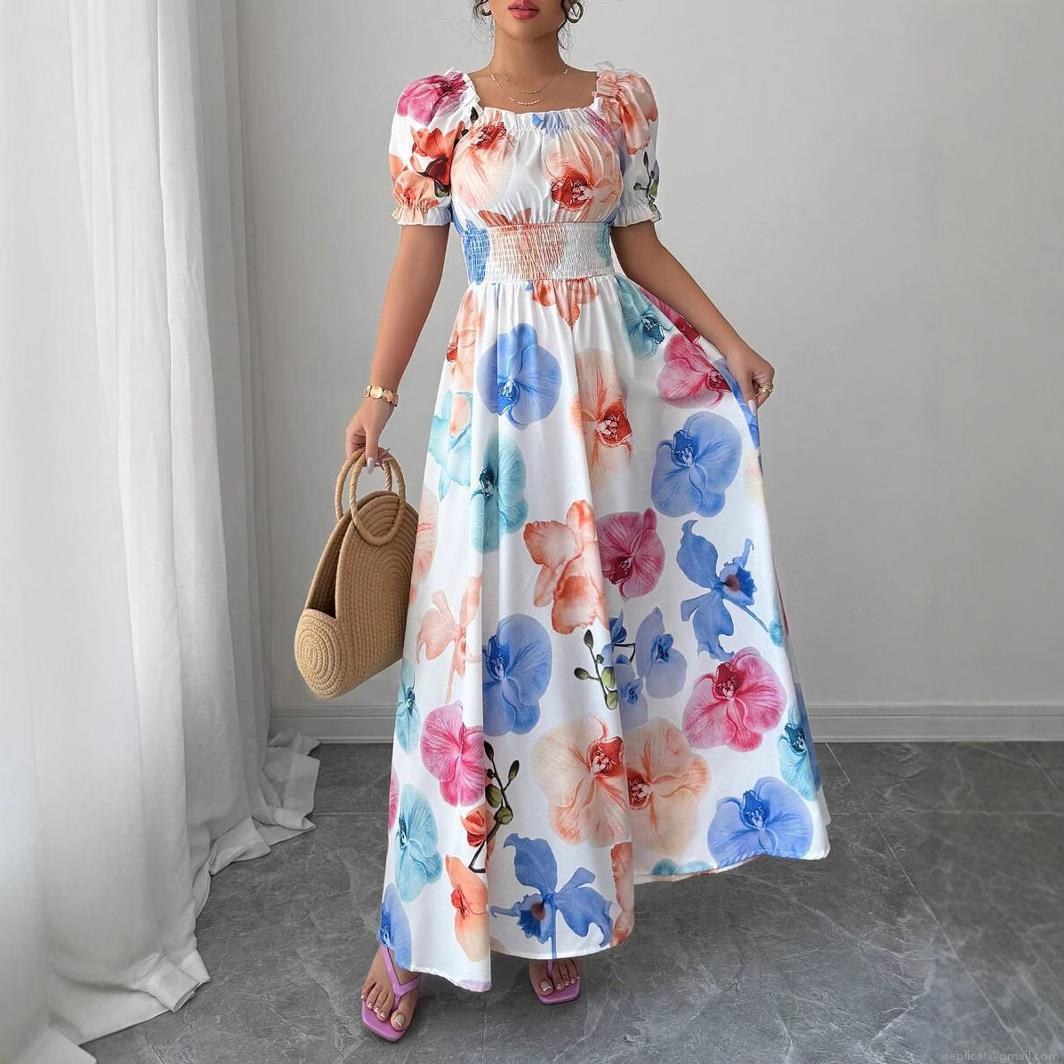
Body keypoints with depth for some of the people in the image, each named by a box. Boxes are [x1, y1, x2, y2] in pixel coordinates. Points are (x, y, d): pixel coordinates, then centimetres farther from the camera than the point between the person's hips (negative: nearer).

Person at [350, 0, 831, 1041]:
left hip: (614, 378, 2)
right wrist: (379, 393, -3)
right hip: (496, 383, -2)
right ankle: (421, 923, 11)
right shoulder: (436, 109, 4)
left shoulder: (623, 100, 9)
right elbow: (417, 260, 2)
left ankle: (564, 895, 20)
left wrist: (729, 342, 3)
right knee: (480, 621, -3)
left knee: (594, 614, 3)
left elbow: (641, 245, 11)